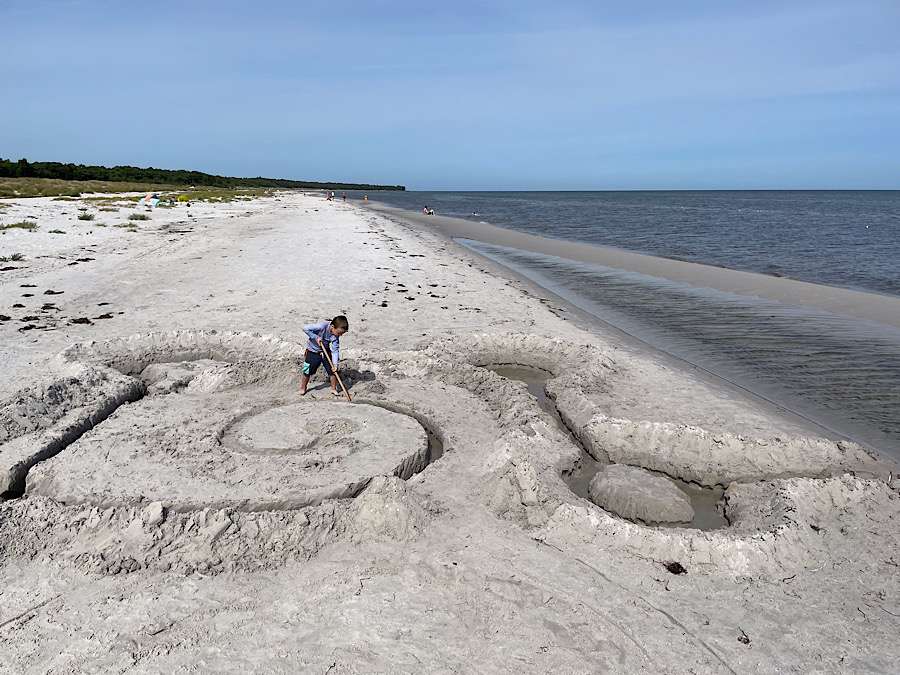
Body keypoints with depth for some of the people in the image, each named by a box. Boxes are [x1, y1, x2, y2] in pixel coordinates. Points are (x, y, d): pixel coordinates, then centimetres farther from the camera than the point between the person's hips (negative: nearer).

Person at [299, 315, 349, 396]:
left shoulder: (336, 336, -16)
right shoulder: (322, 326, -32)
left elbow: (335, 350, -15)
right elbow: (305, 328, -29)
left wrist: (335, 364, -24)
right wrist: (316, 337, -29)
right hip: (313, 352, -4)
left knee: (333, 370, 1)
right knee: (307, 372, 6)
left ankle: (334, 389, 21)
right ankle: (303, 388, 30)